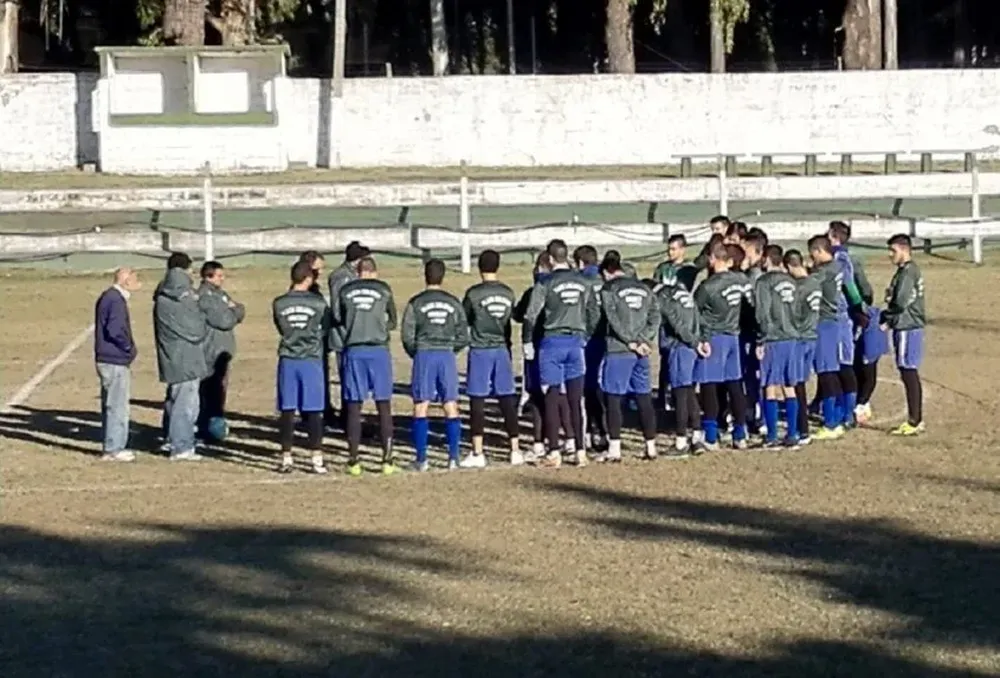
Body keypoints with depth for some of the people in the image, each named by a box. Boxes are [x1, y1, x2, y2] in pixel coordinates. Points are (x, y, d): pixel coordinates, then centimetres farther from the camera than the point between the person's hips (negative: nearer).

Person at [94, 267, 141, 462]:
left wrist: (129, 348, 8)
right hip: (115, 361, -10)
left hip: (106, 359, 10)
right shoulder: (116, 301, -17)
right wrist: (130, 348, -11)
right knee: (118, 406, -4)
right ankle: (114, 449, -1)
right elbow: (115, 330, -26)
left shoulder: (107, 297, 14)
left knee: (110, 405, 15)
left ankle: (110, 446, 22)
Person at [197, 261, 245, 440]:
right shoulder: (205, 296, -15)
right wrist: (234, 311, -3)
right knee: (210, 393, -6)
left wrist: (234, 309, -8)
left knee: (219, 391, 16)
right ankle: (206, 430, -2)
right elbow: (224, 321, -21)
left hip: (222, 351, 10)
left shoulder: (220, 294, 16)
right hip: (211, 353, -10)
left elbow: (240, 312, 14)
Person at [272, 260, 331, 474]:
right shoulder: (318, 303, -6)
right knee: (313, 412, 2)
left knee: (286, 411, 6)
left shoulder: (279, 304, -2)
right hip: (312, 360, -1)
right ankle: (317, 459, 1)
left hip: (287, 360, 2)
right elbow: (326, 329, 6)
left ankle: (286, 458, 7)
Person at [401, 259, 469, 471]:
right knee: (451, 408, 6)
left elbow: (407, 335, -4)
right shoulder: (453, 303, 6)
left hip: (424, 355, -2)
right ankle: (454, 458, 3)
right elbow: (463, 337, 5)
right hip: (447, 355, 2)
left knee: (421, 408, 2)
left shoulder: (416, 302, -2)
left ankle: (421, 459, -1)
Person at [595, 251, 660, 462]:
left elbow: (614, 320, -13)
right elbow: (655, 317, 5)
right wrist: (642, 340, -3)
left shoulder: (609, 290, -5)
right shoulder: (643, 289, 12)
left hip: (618, 351, -5)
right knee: (644, 399, 9)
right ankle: (651, 447, 12)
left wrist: (631, 342, -9)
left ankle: (614, 449, -3)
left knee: (613, 399, 0)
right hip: (640, 353, 5)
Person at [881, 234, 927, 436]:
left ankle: (915, 422, -4)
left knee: (909, 373, -6)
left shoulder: (907, 273, -15)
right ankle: (915, 420, 17)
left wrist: (886, 316, -4)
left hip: (907, 328, -10)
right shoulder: (907, 271, 15)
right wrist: (889, 321, 6)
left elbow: (901, 303, -21)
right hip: (908, 327, 10)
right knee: (909, 375, 13)